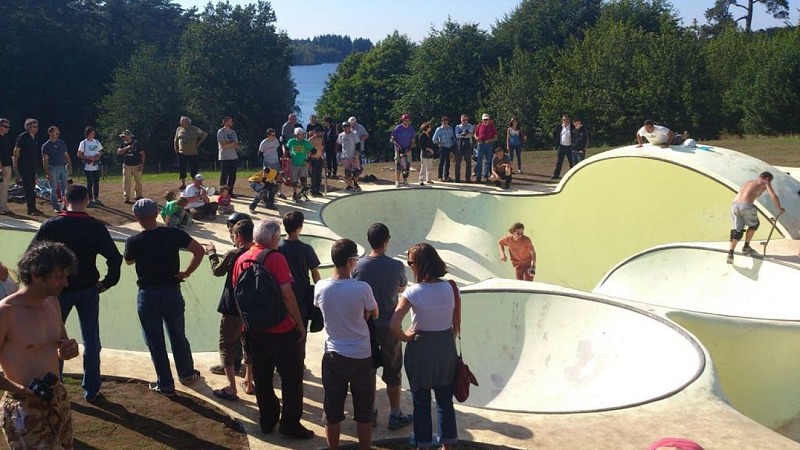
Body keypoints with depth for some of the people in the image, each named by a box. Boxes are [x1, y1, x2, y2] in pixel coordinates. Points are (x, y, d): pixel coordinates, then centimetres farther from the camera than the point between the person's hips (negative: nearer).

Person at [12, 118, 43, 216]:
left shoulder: (34, 139, 12)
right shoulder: (22, 137, -10)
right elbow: (16, 151, -11)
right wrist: (15, 165, -15)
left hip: (32, 166, 8)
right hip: (24, 166, -8)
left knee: (32, 188, 12)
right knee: (28, 188, -8)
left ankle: (33, 208, 18)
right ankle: (30, 209, -6)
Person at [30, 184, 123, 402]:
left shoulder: (50, 225, -7)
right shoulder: (95, 226, -9)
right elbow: (114, 257, -14)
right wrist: (108, 282, -1)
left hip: (59, 289, 0)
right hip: (88, 289, 0)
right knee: (91, 340, 11)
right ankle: (91, 389, 16)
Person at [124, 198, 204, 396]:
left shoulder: (134, 242, -13)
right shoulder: (174, 234, -10)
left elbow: (128, 261, 8)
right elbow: (199, 250, -10)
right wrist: (187, 272, -3)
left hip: (148, 295, -2)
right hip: (172, 292, 2)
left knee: (155, 342, 10)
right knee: (178, 336, 20)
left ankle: (165, 385, 19)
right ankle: (187, 374, 35)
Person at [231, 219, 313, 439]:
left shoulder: (241, 259, 3)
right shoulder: (276, 258, -16)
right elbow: (287, 295, -19)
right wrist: (300, 323, -9)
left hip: (253, 329, 6)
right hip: (281, 329, -6)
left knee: (262, 377, 16)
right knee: (292, 377, 7)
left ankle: (267, 420, 26)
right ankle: (290, 423, 13)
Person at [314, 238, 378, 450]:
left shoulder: (320, 288, -10)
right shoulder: (362, 288, -19)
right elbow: (374, 314, -2)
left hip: (334, 355, 2)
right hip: (362, 356, -2)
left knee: (333, 410, 14)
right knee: (364, 411, 13)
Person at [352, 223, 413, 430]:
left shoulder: (358, 265, -12)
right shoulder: (396, 266, -14)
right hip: (388, 325, -1)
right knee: (392, 370, 12)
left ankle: (369, 413, 25)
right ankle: (395, 415, 20)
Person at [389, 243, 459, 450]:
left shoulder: (413, 292, -18)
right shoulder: (450, 287, -7)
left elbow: (394, 325, -25)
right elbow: (457, 324, -2)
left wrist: (405, 337, -7)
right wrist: (448, 342, 12)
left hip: (420, 348, -3)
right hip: (446, 347, 3)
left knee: (421, 402, 13)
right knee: (445, 400, 17)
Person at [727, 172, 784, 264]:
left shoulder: (749, 182, 33)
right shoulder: (765, 183, 15)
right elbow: (773, 196, 2)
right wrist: (779, 208, 16)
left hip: (734, 205, 5)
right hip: (746, 206, -5)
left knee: (737, 231, 16)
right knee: (754, 224, 25)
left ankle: (730, 253, -1)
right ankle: (746, 247, 31)